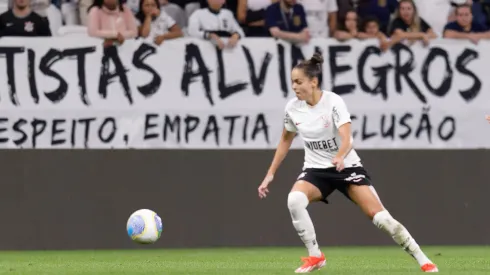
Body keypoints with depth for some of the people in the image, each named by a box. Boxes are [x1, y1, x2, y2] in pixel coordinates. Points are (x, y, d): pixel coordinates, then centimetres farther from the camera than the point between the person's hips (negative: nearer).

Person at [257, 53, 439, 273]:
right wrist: (270, 174, 12)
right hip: (316, 170, 3)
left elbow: (346, 139, -31)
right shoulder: (293, 108, -5)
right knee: (294, 200, -29)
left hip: (346, 166, -3)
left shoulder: (333, 102, -19)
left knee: (379, 216, -14)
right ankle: (315, 257, -15)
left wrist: (340, 156, -53)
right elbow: (285, 140, 12)